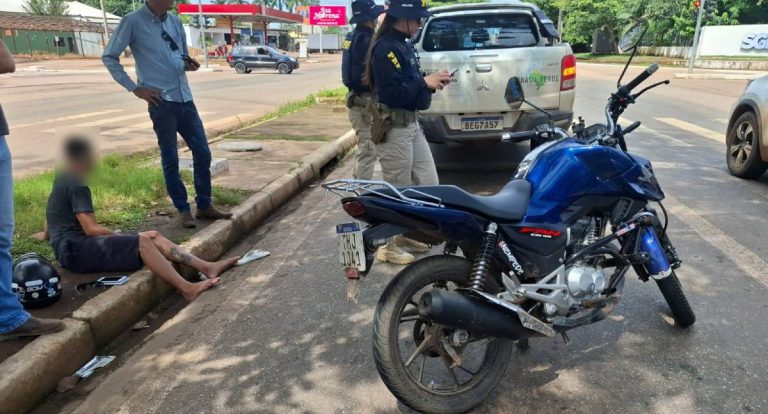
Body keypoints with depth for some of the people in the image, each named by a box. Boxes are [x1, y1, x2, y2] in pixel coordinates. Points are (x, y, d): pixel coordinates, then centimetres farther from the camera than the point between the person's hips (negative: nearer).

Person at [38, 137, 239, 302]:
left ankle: (207, 267, -14)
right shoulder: (76, 185, -14)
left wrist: (46, 234, 55)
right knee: (142, 241, -28)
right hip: (76, 251, -10)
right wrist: (120, 236, -6)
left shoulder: (62, 178, 18)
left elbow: (54, 211, 38)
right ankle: (187, 289, -35)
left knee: (152, 235, -1)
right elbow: (92, 229, -21)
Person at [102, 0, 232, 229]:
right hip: (161, 101, -6)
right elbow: (109, 57, -1)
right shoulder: (133, 22, -5)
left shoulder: (175, 22, 12)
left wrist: (189, 64, -1)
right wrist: (135, 88, -7)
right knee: (170, 159, 3)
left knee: (203, 153, 6)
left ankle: (204, 206, 19)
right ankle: (183, 209, 15)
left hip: (185, 98, 6)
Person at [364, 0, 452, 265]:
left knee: (429, 185, 13)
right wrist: (425, 83, -17)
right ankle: (388, 246, 17)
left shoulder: (403, 45, 15)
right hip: (394, 128, -10)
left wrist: (432, 83, 2)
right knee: (397, 192, 1)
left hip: (412, 124, 10)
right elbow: (391, 92, -24)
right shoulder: (385, 48, -15)